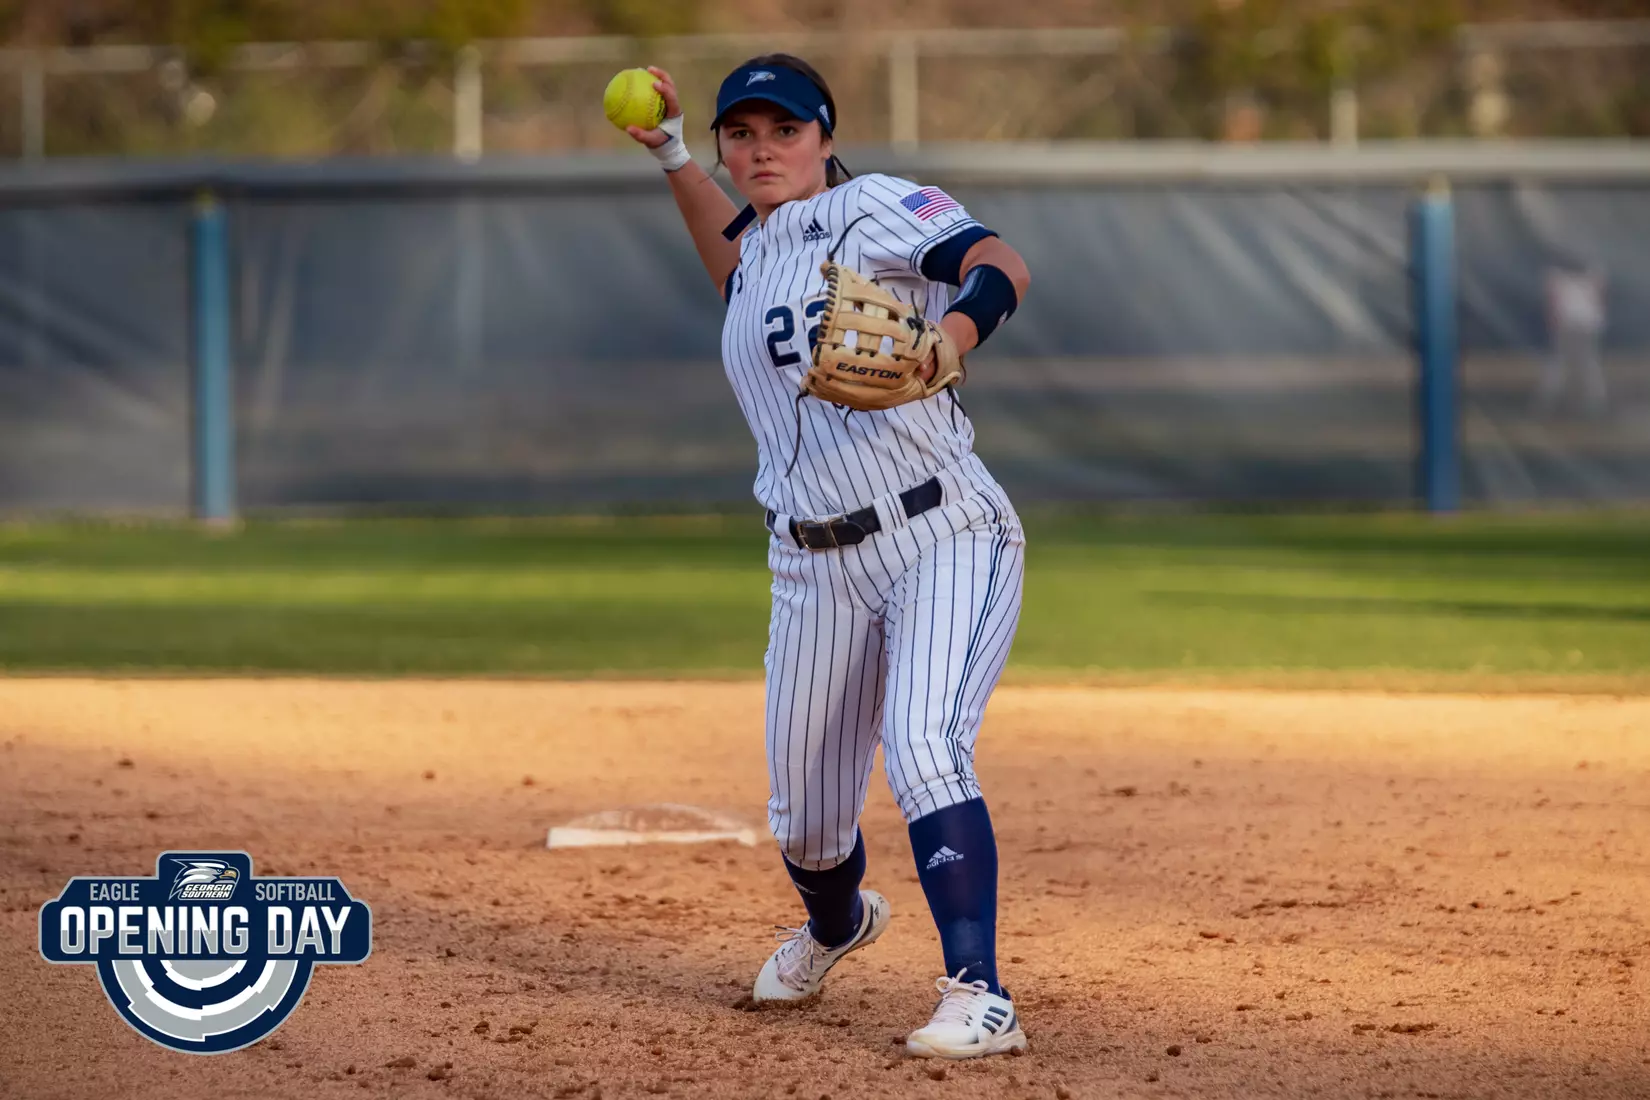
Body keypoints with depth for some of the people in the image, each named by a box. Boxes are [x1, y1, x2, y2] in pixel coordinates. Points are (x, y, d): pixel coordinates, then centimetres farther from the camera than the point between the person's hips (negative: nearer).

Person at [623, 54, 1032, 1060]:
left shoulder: (877, 208, -5)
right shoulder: (758, 250, 16)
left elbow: (1003, 268, -21)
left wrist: (942, 343, -40)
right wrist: (671, 154, 31)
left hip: (946, 539, -6)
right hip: (822, 569, 6)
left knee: (923, 752, -28)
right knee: (804, 817, 10)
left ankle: (980, 999, -29)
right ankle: (836, 924, 44)